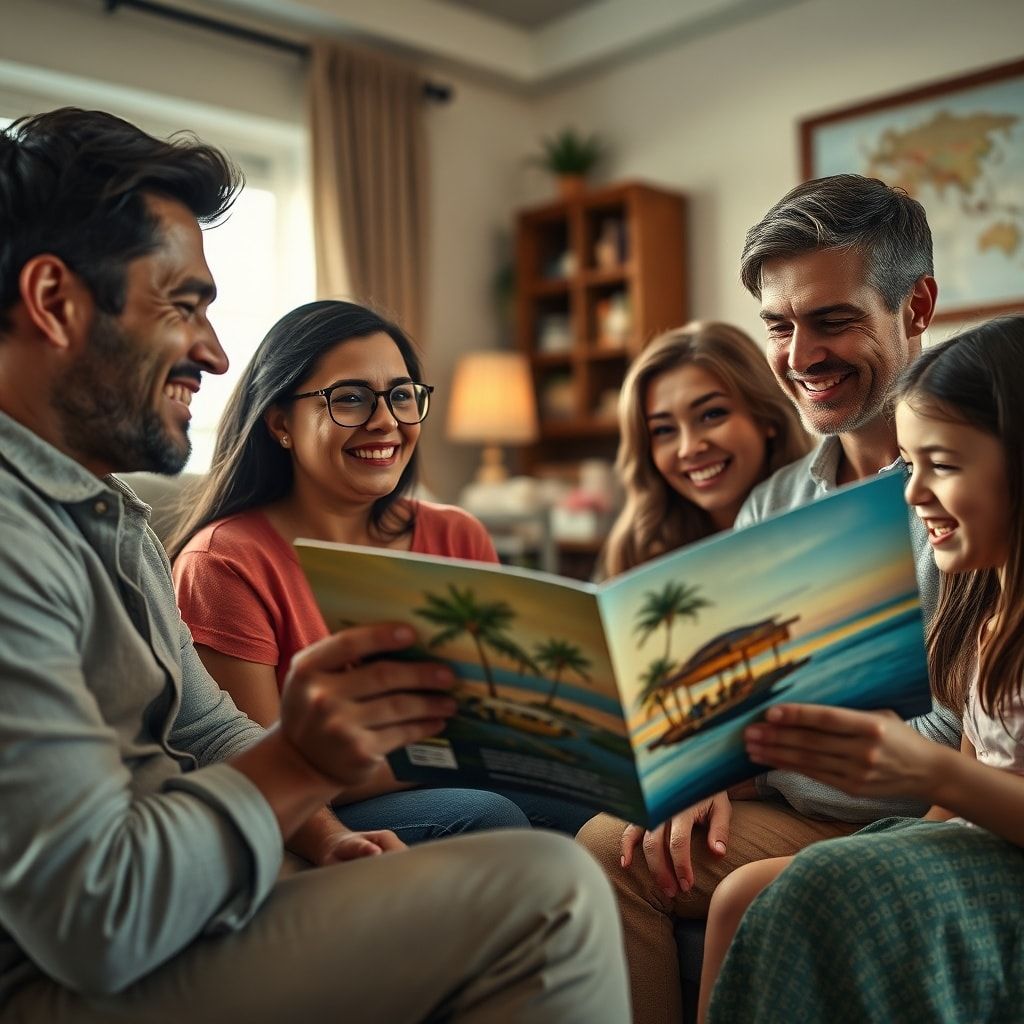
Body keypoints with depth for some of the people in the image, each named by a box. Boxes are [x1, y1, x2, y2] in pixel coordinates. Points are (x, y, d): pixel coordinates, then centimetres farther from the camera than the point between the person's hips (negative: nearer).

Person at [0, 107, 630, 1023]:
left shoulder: (105, 511, 13)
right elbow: (95, 921, -24)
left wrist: (324, 838, 0)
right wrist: (300, 764, -25)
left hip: (164, 923, 10)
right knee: (546, 889, -21)